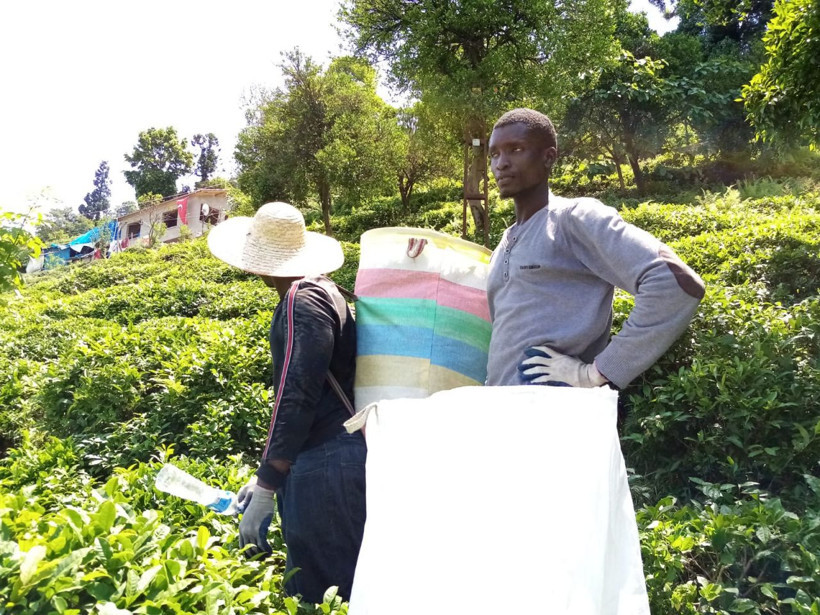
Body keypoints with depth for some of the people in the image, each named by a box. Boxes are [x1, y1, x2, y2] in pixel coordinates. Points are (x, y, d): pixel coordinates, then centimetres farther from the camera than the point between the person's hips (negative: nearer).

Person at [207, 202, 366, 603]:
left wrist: (265, 487, -19)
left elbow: (297, 394, -20)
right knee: (319, 587, 15)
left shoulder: (303, 298, -11)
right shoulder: (318, 291, 19)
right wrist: (269, 477, 24)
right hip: (325, 460, 10)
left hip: (325, 465, -10)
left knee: (323, 595, -1)